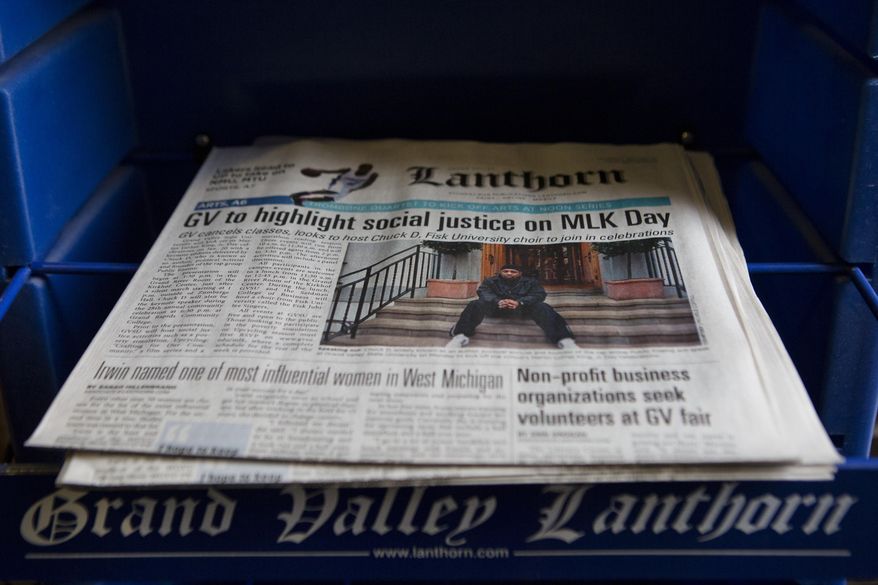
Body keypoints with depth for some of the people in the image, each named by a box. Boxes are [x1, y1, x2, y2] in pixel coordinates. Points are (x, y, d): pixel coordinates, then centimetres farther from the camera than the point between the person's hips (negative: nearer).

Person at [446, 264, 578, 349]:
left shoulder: (530, 282, 14)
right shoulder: (491, 281, 14)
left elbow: (539, 294, -3)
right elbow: (484, 292, -3)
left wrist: (519, 302, -24)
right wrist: (497, 302, -27)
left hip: (522, 308, 0)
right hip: (497, 307, 0)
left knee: (541, 307, -29)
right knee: (476, 304, -28)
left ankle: (564, 340, -47)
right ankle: (460, 337, -50)